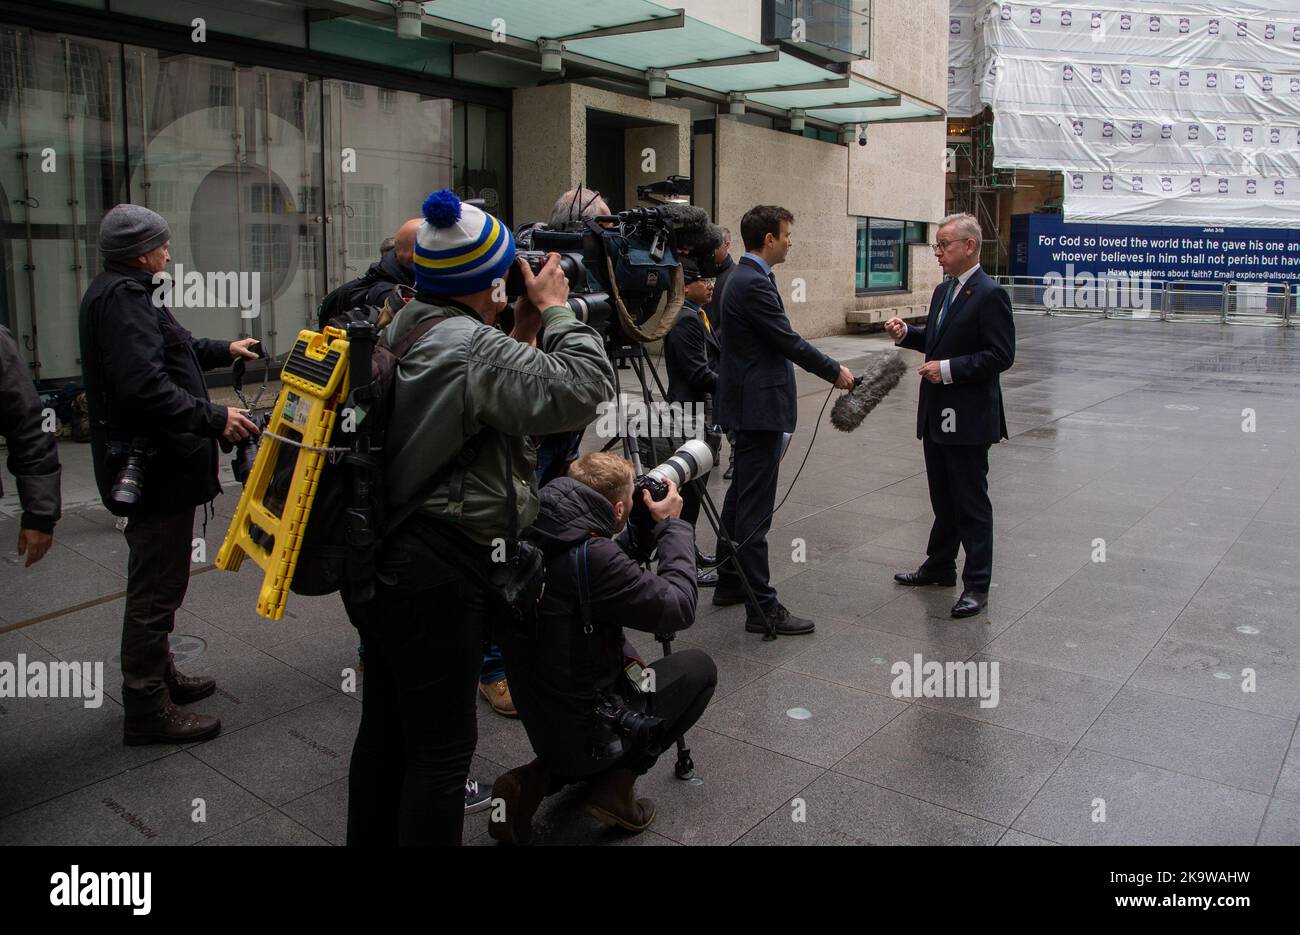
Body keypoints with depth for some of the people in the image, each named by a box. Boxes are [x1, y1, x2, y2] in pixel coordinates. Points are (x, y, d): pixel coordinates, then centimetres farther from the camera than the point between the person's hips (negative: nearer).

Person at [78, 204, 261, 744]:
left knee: (157, 582, 23)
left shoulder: (123, 292, 17)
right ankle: (146, 710, 8)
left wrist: (223, 350, 44)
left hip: (156, 462, 11)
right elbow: (144, 383, -30)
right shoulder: (122, 296, -18)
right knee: (156, 588, -3)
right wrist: (212, 418, -28)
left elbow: (164, 353, 34)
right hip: (153, 466, -11)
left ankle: (159, 675, 38)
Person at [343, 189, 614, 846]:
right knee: (442, 744, 4)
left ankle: (371, 838, 39)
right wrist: (555, 310, -11)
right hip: (439, 571, -10)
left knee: (385, 724, 22)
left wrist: (524, 331, 7)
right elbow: (583, 389, -24)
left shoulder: (402, 331, 10)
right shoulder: (473, 347, -19)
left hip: (382, 562, 10)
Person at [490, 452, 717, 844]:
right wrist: (672, 525, -8)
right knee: (698, 667, 11)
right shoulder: (591, 556, -28)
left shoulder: (530, 540, -3)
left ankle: (540, 778, 15)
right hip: (589, 729, -7)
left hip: (542, 723, 7)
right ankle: (616, 782, 4)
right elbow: (678, 608, -18)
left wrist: (647, 529, 6)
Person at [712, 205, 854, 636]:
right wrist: (835, 371, -4)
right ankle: (762, 607, -2)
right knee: (755, 508, -8)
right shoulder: (754, 283, -18)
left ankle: (729, 583, 30)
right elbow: (788, 341, -17)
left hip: (749, 403, 11)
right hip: (759, 406, -11)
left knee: (741, 497, 18)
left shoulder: (745, 277, 14)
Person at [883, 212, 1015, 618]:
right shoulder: (943, 290, 12)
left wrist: (949, 368, -22)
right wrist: (906, 333, 5)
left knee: (971, 502, 0)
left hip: (967, 417, -8)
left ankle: (977, 585, 10)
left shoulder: (990, 294, -15)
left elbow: (1001, 355, -18)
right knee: (943, 499, 20)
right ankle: (940, 566, 33)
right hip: (936, 415, 9)